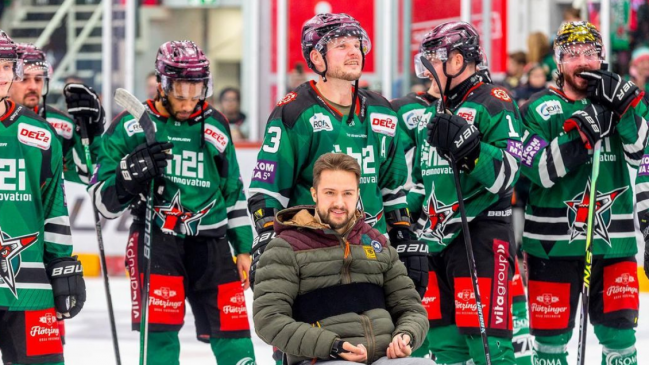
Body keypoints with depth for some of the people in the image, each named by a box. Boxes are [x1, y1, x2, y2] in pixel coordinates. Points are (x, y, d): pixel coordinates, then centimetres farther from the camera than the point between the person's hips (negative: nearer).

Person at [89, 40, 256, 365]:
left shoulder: (215, 126, 11)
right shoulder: (131, 126, -2)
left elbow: (233, 191, 21)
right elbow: (104, 198, -1)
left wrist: (244, 249, 18)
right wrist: (130, 175, -21)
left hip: (210, 240, 4)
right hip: (155, 238, -4)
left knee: (232, 336, 2)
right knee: (159, 336, -14)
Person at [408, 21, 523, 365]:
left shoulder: (493, 104, -6)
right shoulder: (434, 114, 20)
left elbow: (507, 172, -16)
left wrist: (469, 147, -29)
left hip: (481, 237, -8)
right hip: (436, 242, 8)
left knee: (485, 337, -13)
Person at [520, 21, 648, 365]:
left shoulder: (620, 101, 8)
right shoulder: (540, 110, -1)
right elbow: (539, 171, -12)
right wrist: (581, 132, -21)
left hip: (613, 240, 2)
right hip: (553, 242, -2)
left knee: (619, 334, 2)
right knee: (551, 336, 4)